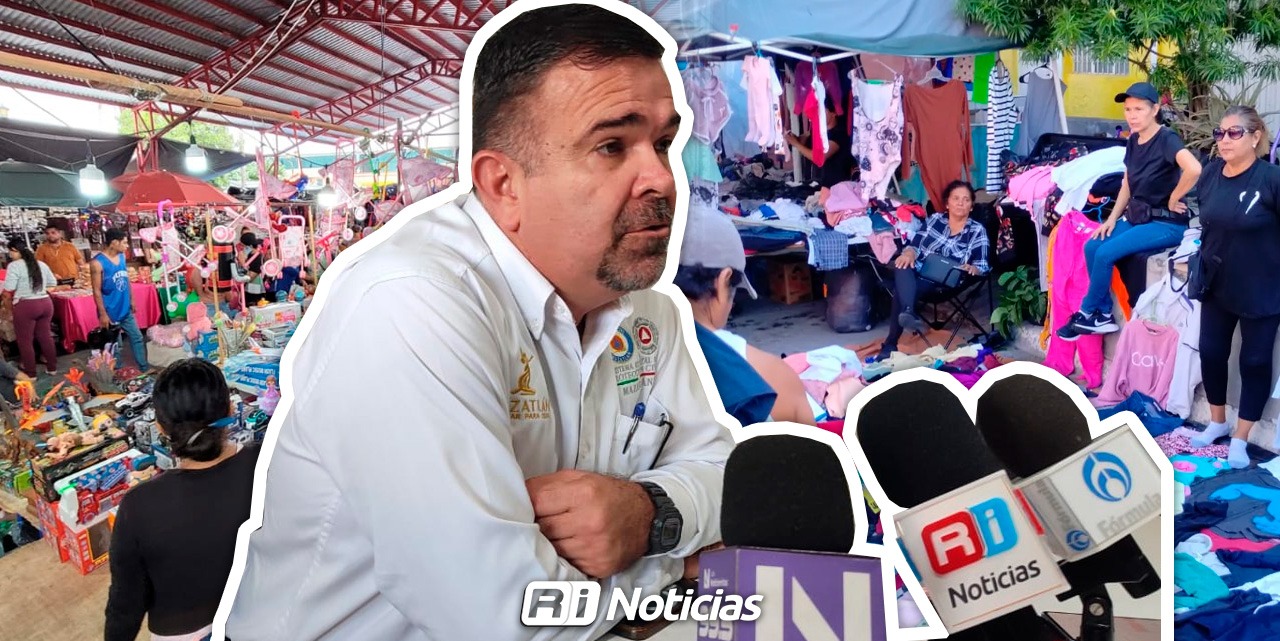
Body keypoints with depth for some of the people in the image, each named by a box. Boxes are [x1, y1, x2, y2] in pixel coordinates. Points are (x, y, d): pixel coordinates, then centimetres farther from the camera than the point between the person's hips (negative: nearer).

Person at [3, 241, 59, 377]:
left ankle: (30, 373, 12)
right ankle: (52, 368, 24)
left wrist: (8, 309, 0)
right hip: (46, 303, 6)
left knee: (25, 341, 6)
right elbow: (52, 283, 17)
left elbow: (8, 292, -13)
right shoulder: (41, 264, 11)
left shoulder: (14, 265, -9)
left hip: (25, 306, -6)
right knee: (46, 336, 16)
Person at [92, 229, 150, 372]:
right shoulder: (98, 263, -18)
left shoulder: (122, 257, 4)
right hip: (111, 312, -7)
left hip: (126, 310, 7)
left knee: (137, 338, 13)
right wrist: (103, 314, -17)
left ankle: (144, 368, 24)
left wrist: (131, 300, 16)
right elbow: (97, 291, -17)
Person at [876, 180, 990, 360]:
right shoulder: (934, 219, 17)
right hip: (917, 273, 3)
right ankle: (908, 312, -57)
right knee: (902, 267, -37)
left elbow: (982, 266, 2)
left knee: (901, 289, -34)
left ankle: (890, 344, -41)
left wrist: (971, 268, -23)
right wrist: (909, 254, -14)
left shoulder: (978, 231, 9)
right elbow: (915, 245, 11)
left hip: (943, 282, -3)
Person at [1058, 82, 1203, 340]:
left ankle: (1087, 315, -1)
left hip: (1166, 223, -8)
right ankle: (1104, 316, 1)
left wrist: (1172, 200, -23)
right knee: (1092, 246, -7)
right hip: (1137, 217, 8)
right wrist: (1112, 218, 7)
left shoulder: (1166, 139, -18)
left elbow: (1194, 169, -37)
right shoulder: (1133, 140, 7)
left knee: (1106, 254, -19)